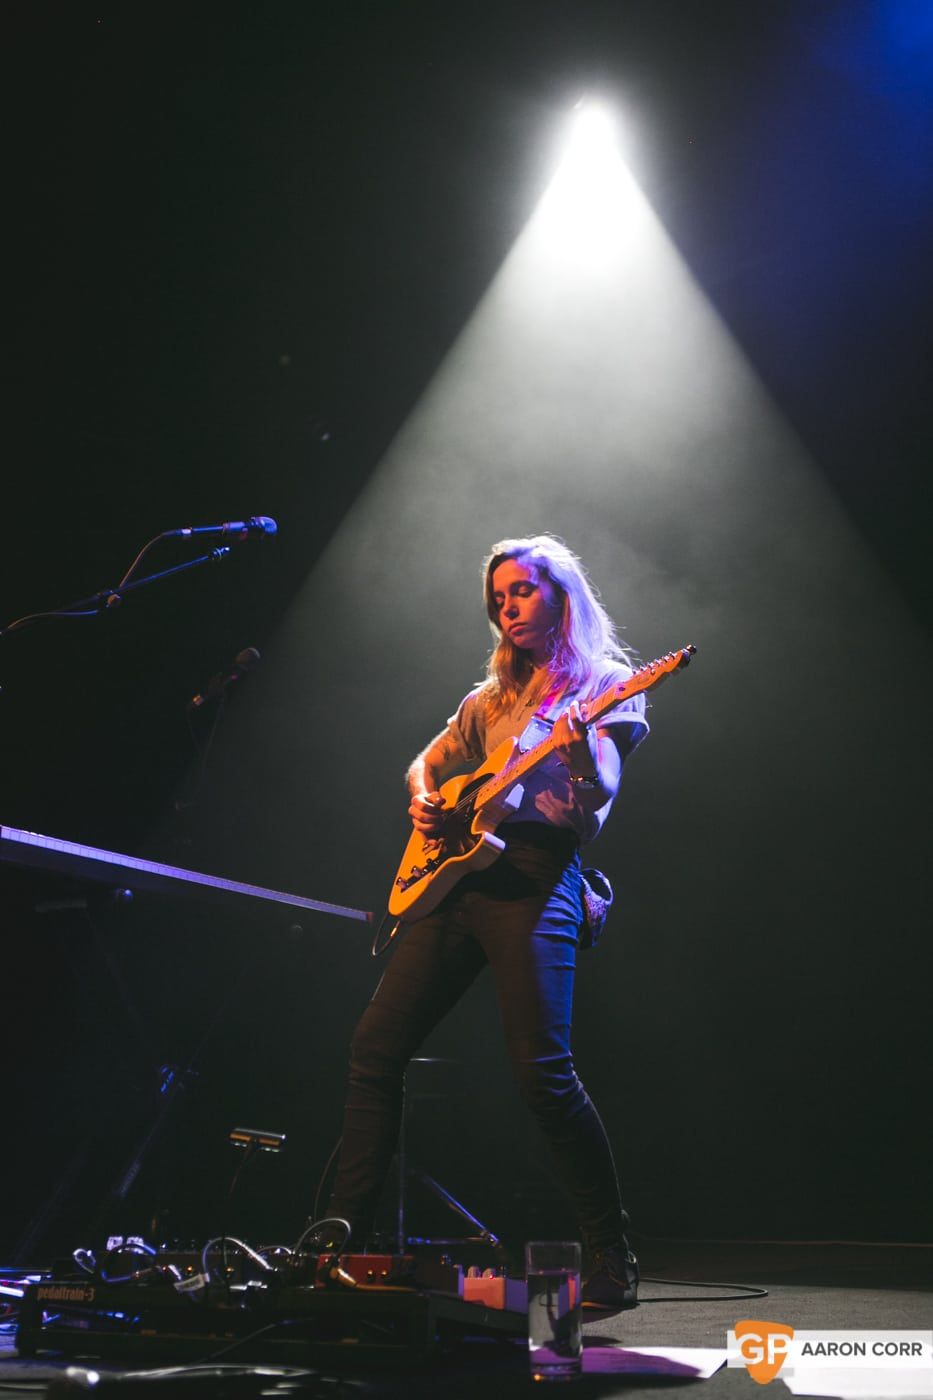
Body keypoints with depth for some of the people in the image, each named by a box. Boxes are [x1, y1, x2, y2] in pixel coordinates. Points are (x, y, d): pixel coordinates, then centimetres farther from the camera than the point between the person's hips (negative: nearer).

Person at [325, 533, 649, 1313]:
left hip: (535, 880, -7)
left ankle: (613, 1265, -4)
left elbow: (600, 794, -10)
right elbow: (426, 762, 31)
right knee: (378, 1048, 3)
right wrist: (425, 801, 8)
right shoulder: (493, 698, 23)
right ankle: (342, 1234, 13)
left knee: (543, 1071, -15)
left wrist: (577, 746, -32)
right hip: (458, 875, 7)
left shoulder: (607, 687, 4)